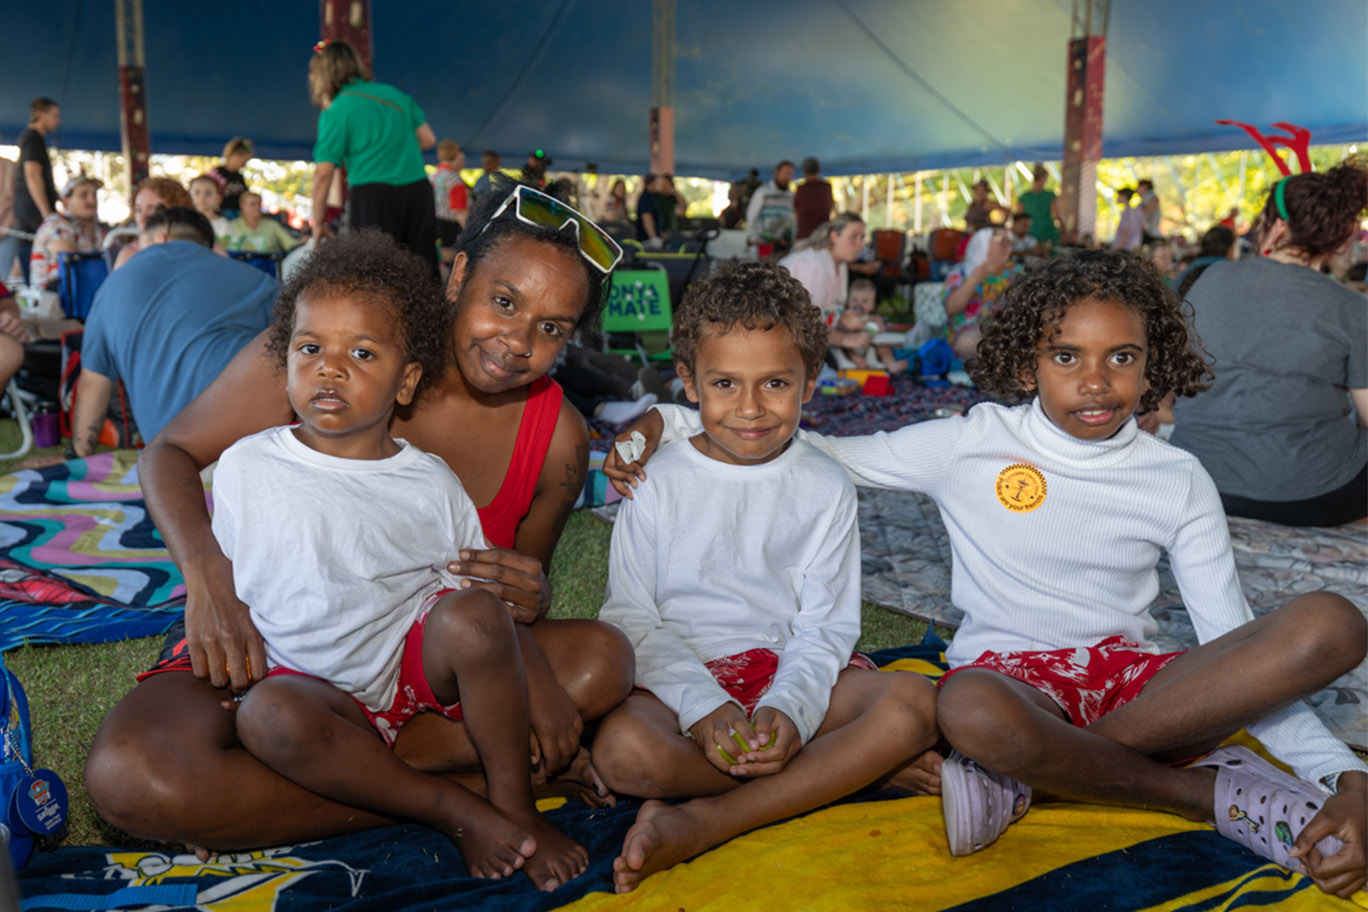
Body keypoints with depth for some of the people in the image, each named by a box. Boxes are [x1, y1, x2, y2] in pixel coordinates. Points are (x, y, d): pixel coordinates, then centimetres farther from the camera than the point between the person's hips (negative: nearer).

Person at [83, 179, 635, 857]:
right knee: (131, 776, -32)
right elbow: (170, 452, -2)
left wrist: (526, 602, -18)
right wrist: (207, 572, -22)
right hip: (263, 640, -2)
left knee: (603, 659, -23)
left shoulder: (557, 438, -6)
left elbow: (525, 589, 9)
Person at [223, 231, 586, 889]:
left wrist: (542, 687, -7)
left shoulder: (431, 484, -1)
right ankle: (456, 810, -21)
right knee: (267, 714, -32)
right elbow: (222, 583, 14)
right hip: (316, 682, 1)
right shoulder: (246, 466, 2)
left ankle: (514, 805, -17)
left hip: (423, 660, 0)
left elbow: (486, 604, 2)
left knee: (473, 614, -31)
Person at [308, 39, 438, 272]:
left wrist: (318, 222, 4)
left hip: (373, 196, -4)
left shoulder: (335, 112, -1)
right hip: (419, 192, 5)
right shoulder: (395, 94, 13)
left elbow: (323, 174, -5)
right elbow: (428, 139, 15)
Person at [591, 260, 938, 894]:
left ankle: (702, 823, -31)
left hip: (793, 674, 2)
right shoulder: (656, 484, 1)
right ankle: (865, 768, -20)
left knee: (915, 703, -25)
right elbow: (631, 619, -4)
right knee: (621, 748, -33)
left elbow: (824, 626, 0)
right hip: (682, 675, -1)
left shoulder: (825, 490, 4)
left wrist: (786, 707, -21)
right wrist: (705, 708, -20)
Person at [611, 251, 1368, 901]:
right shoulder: (970, 445, 0)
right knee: (972, 711, -42)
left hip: (1135, 680, 4)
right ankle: (1212, 791, -16)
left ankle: (1025, 776, -24)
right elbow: (813, 454, 5)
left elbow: (1235, 643, 3)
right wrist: (665, 422, -7)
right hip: (1011, 674, -3)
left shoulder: (1178, 480, 6)